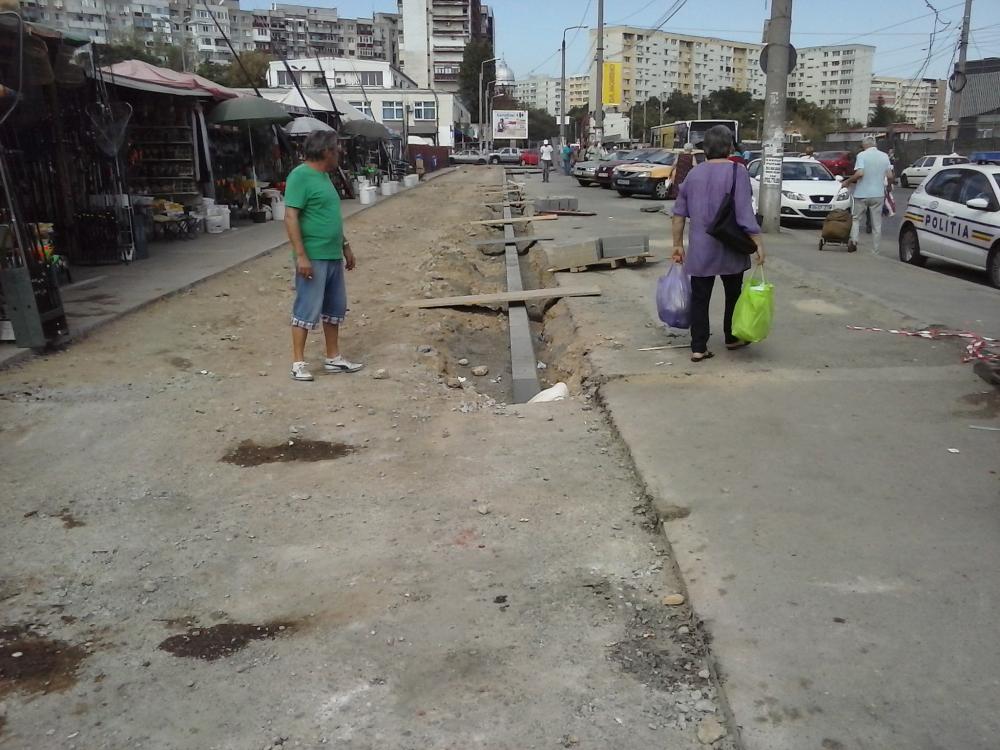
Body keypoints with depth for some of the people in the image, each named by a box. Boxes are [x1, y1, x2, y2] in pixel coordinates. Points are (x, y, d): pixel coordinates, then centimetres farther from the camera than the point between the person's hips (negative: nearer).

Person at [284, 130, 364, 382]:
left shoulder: (324, 176, 15)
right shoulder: (300, 176, -12)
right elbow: (291, 217, -18)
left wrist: (345, 246, 23)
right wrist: (301, 255, -23)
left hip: (333, 257, 9)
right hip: (313, 258, -9)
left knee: (335, 309, 14)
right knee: (307, 310, -3)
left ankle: (333, 358, 24)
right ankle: (298, 362, 6)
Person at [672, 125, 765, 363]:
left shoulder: (694, 173, 6)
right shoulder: (737, 171, -9)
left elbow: (679, 212, 8)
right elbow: (744, 212, -16)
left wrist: (677, 244, 15)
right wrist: (757, 242, -12)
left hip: (699, 249, 3)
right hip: (729, 249, -3)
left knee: (700, 298, 5)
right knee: (733, 294, 17)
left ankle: (698, 348, 3)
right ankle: (732, 338, 30)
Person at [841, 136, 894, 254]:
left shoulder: (862, 155, -6)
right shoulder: (884, 156, 5)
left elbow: (859, 173, -20)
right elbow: (890, 176, 2)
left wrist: (847, 182, -6)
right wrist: (888, 185, 21)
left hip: (862, 194, -3)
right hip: (878, 194, 3)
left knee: (856, 219, 13)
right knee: (876, 224, 7)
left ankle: (853, 240, -10)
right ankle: (875, 252, 9)